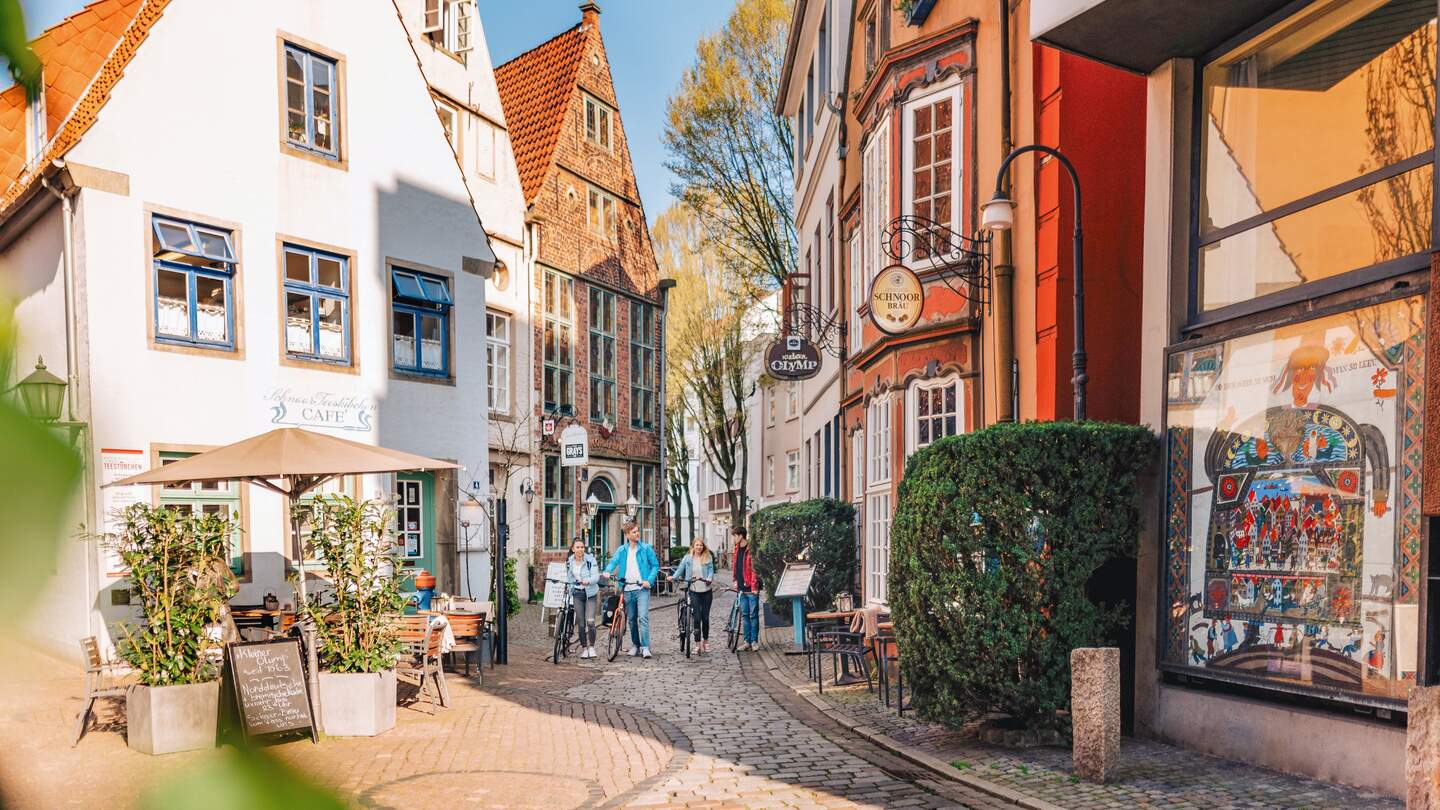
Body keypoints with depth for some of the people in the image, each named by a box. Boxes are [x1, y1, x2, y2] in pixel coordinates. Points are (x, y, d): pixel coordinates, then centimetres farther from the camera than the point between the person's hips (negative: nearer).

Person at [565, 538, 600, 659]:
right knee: (581, 623, 2)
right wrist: (567, 592, 12)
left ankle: (591, 647, 3)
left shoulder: (590, 559, -10)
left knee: (590, 621, -14)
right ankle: (584, 648, 16)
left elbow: (596, 576, -18)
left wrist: (588, 581, -37)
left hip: (591, 593, -3)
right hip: (577, 594, 3)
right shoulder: (569, 561, 4)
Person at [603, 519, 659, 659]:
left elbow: (655, 565, 3)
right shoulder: (621, 550, 9)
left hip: (642, 588, -3)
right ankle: (635, 645, 24)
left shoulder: (646, 548, 2)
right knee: (632, 619, 11)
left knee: (643, 617, -14)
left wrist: (649, 580, -10)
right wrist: (607, 571, -23)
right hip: (627, 589, 3)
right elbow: (613, 562, -2)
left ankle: (645, 647, -15)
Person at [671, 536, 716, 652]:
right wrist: (673, 577, -18)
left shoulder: (708, 558, 3)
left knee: (705, 617, 8)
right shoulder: (688, 558, 3)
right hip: (694, 591, -1)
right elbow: (680, 569, 0)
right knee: (697, 618, -4)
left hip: (706, 591, 1)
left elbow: (711, 570, -4)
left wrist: (709, 579, -24)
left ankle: (706, 641, 27)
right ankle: (698, 644, 2)